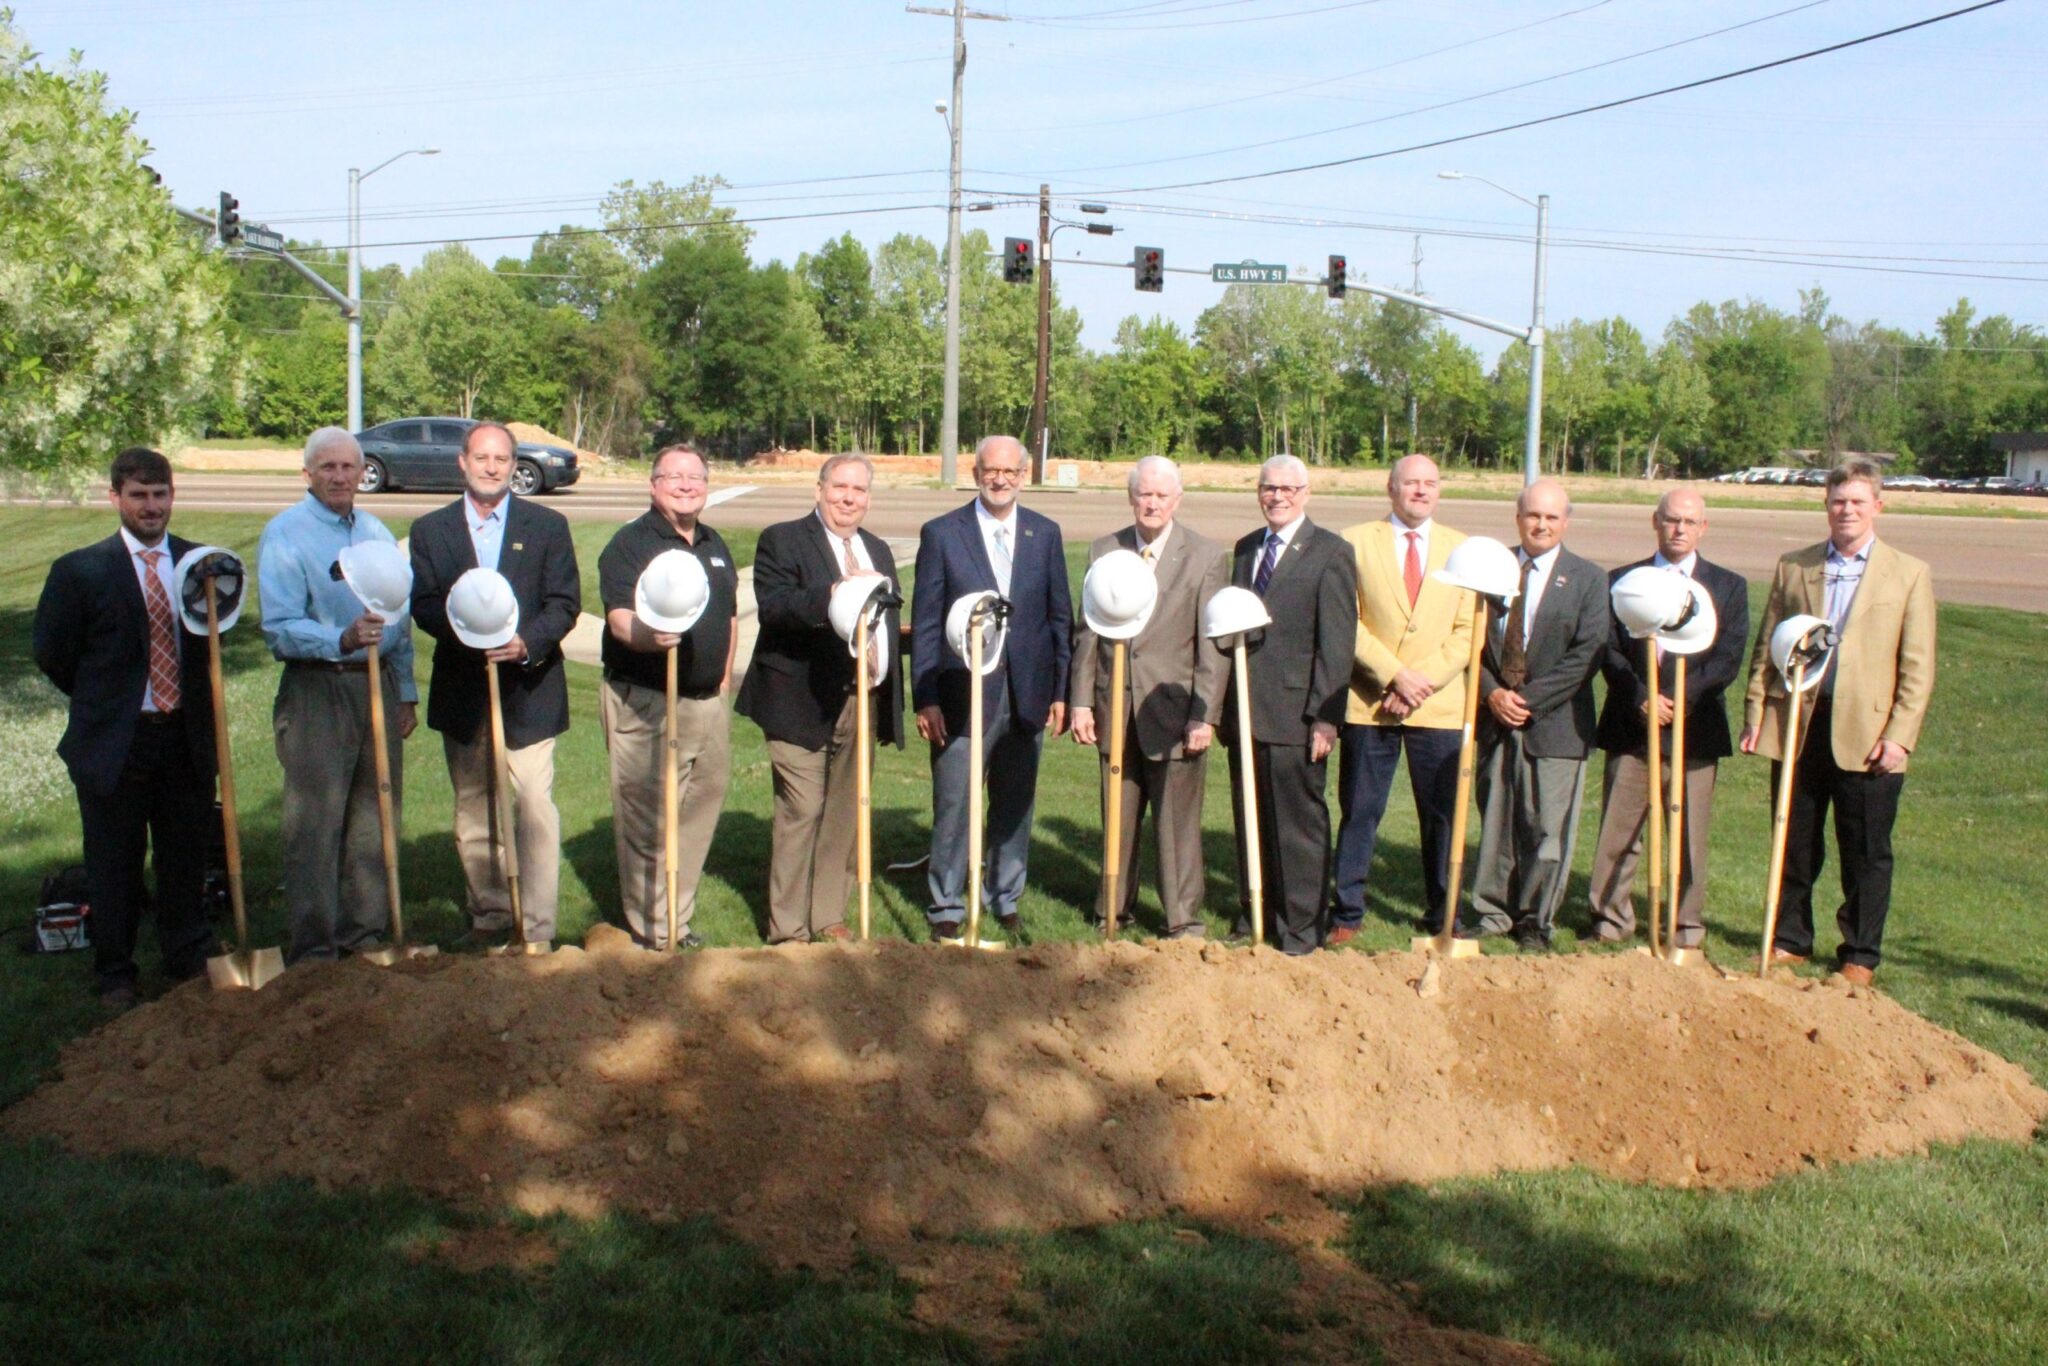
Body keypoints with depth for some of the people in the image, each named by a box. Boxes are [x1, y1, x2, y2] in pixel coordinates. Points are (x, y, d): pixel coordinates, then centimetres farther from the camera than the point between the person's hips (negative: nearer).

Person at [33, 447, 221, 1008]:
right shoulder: (80, 571, -6)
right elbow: (53, 654, 1)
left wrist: (193, 702, -3)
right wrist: (104, 702, 5)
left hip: (187, 738, 3)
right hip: (114, 743, -2)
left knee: (186, 857, 14)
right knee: (114, 866, 9)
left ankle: (189, 960, 31)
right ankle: (115, 976, 24)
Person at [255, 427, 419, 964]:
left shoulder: (377, 533, 14)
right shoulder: (285, 535, -6)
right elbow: (280, 627, -14)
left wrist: (406, 693, 14)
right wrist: (342, 642, -30)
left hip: (378, 685, 6)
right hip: (316, 691, -6)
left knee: (374, 816, 10)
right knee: (315, 824, -5)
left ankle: (365, 932, 20)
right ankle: (313, 946, 2)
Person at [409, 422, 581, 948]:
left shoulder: (547, 525, 5)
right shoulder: (430, 530, 8)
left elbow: (564, 603, -2)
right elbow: (422, 604, -2)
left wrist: (526, 643, -19)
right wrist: (465, 628, -22)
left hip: (529, 690, -2)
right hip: (462, 696, 3)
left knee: (534, 809, -7)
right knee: (472, 811, 12)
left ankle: (537, 930, -3)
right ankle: (488, 913, 26)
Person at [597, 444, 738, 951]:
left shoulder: (715, 546, 16)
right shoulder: (630, 543, -6)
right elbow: (620, 620, -18)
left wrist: (723, 679, 15)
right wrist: (650, 635, -38)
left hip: (707, 704, 7)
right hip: (644, 702, -7)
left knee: (698, 814, 12)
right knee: (646, 823, -3)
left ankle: (678, 920, 24)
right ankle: (651, 933, 5)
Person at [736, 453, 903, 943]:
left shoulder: (878, 551, 19)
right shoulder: (782, 541, -2)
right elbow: (772, 607, -18)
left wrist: (891, 704, 16)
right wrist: (832, 594, -32)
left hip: (865, 703, 6)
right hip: (805, 703, -6)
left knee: (846, 814, 10)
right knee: (801, 813, -5)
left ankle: (828, 917, 21)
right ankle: (788, 930, 4)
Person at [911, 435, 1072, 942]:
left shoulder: (1045, 534, 7)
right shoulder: (941, 534, -2)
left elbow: (1060, 617, 9)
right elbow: (925, 623, -2)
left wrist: (1061, 692, 5)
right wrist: (925, 698, -7)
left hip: (1027, 695, 3)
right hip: (963, 695, -3)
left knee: (1016, 806, 12)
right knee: (954, 806, 2)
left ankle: (1005, 899, 27)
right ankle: (946, 906, 15)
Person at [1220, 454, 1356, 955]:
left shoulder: (1331, 553, -5)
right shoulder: (1246, 549, 15)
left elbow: (1337, 643, -9)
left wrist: (1325, 717, -14)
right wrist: (1224, 706, 11)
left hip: (1295, 715, -6)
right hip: (1244, 712, 6)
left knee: (1299, 825, 3)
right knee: (1250, 823, 12)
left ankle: (1300, 928, 13)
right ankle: (1253, 914, 24)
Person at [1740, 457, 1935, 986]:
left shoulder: (1909, 575, 2)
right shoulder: (1792, 567, 8)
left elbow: (1918, 668, -1)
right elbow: (1765, 648, 11)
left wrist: (1899, 736, -9)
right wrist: (1755, 714, 3)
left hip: (1865, 731, -2)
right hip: (1796, 723, 2)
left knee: (1866, 852, 6)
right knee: (1795, 843, 12)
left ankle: (1860, 955, 18)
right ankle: (1790, 939, 26)